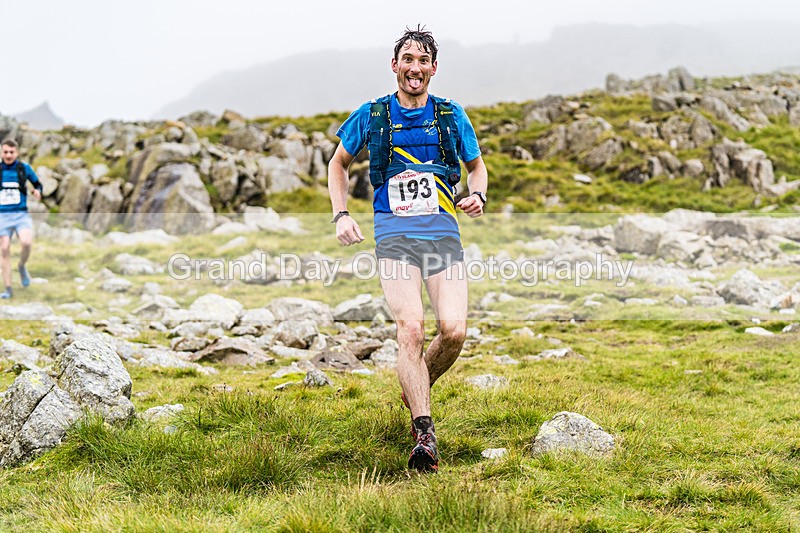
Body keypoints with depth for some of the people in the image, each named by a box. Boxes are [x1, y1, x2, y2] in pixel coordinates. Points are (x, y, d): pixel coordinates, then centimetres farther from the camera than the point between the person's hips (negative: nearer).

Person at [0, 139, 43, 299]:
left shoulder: (25, 168, 2)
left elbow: (37, 183, 15)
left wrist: (38, 191, -7)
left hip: (21, 214, -1)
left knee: (26, 242, -26)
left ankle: (22, 266, 6)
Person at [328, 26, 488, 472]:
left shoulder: (452, 116, 9)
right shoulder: (372, 116, 6)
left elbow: (477, 165, 23)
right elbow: (339, 164, 20)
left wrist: (478, 196, 1)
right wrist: (342, 215, 7)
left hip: (443, 232, 2)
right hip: (395, 234, -2)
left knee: (454, 330, -14)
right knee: (411, 328, -20)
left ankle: (416, 388, 18)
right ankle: (424, 435, -17)